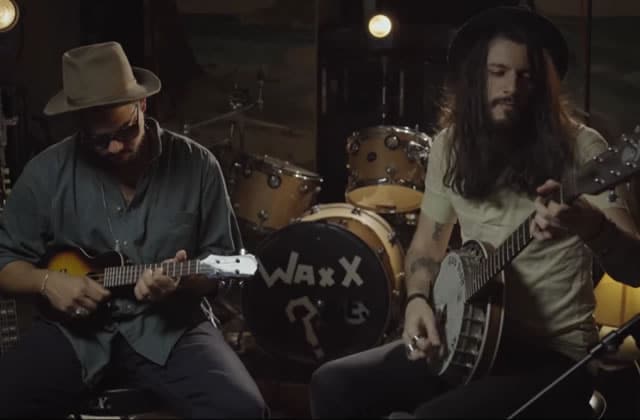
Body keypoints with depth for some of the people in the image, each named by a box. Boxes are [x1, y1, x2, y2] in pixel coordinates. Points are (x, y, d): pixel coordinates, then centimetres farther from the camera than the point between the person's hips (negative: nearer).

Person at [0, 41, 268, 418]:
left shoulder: (196, 165, -2)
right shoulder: (47, 172, -1)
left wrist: (182, 280, -18)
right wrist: (48, 281, -13)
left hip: (170, 326, 0)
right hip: (74, 329, 1)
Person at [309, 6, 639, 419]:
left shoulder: (580, 147, -10)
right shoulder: (451, 145, 5)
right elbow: (427, 246, 16)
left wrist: (588, 225, -40)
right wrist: (418, 301, -6)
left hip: (554, 353, -5)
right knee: (333, 385, -7)